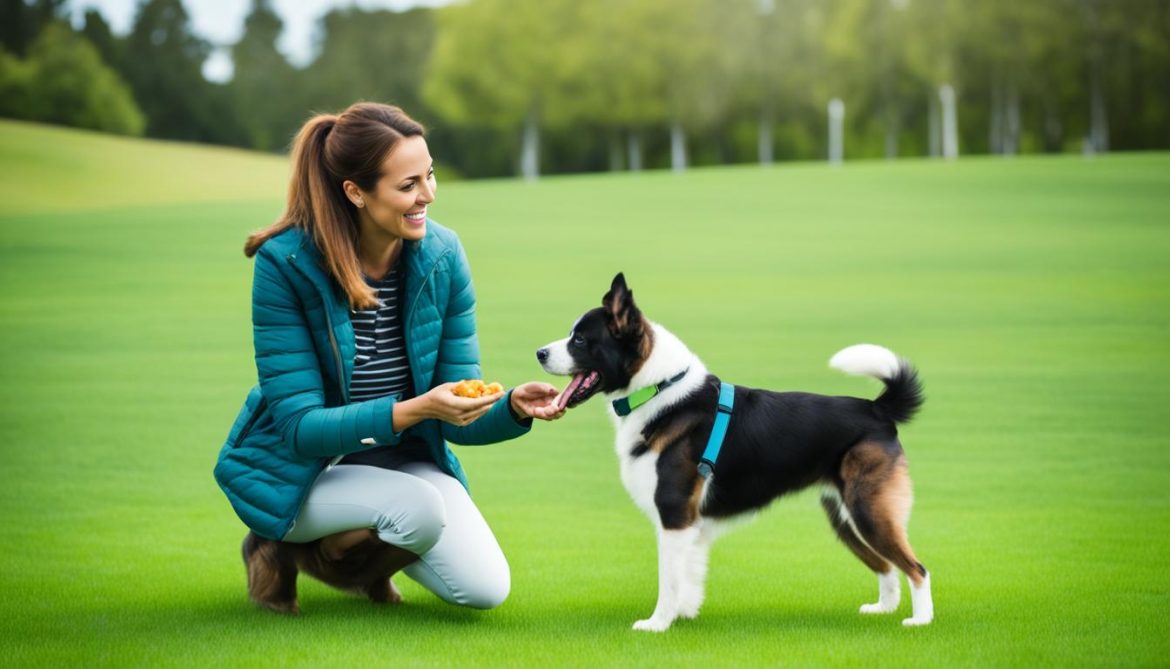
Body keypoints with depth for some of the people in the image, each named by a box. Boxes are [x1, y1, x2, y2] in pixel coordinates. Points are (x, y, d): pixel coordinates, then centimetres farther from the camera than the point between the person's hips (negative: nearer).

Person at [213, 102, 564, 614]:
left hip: (403, 459, 5)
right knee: (421, 510, -32)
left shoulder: (442, 257, -10)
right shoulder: (285, 263, -22)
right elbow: (300, 427, -24)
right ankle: (284, 548, -3)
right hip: (298, 468, -4)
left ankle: (353, 552, 13)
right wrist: (414, 410, -37)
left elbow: (458, 421, -5)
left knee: (484, 588, -16)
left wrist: (514, 406, -28)